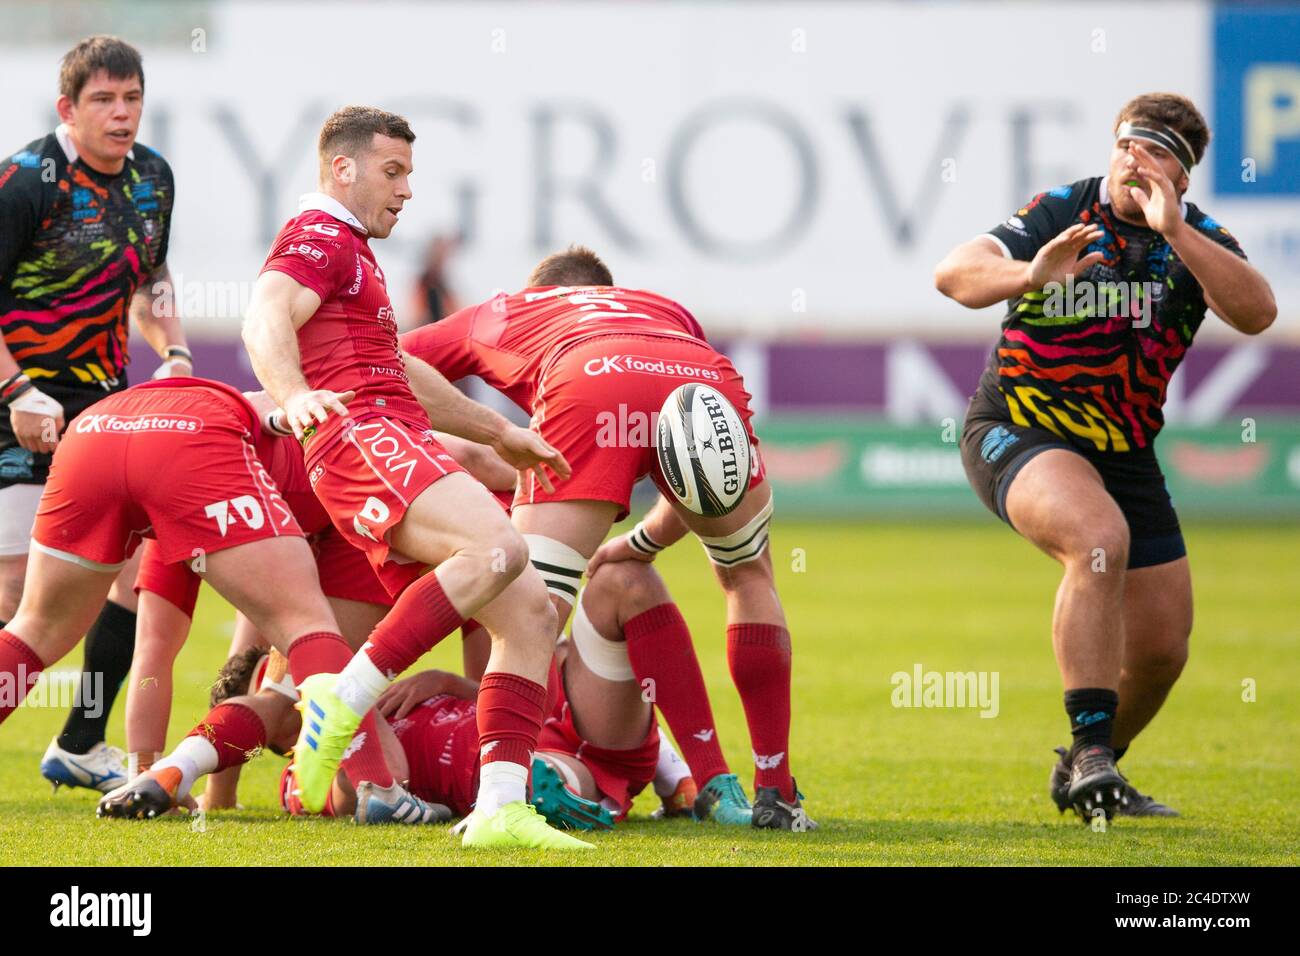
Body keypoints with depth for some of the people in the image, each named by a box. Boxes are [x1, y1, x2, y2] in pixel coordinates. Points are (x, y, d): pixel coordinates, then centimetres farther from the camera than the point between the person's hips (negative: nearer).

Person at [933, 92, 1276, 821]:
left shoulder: (1200, 239, -4)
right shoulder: (1060, 216, -11)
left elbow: (1257, 313, -23)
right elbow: (954, 275, -24)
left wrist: (1175, 233, -34)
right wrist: (1029, 274, -44)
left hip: (1125, 453, 5)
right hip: (1018, 429, -5)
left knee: (1162, 645, 5)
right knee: (1099, 540, -35)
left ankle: (1084, 774, 30)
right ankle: (1090, 749, -32)